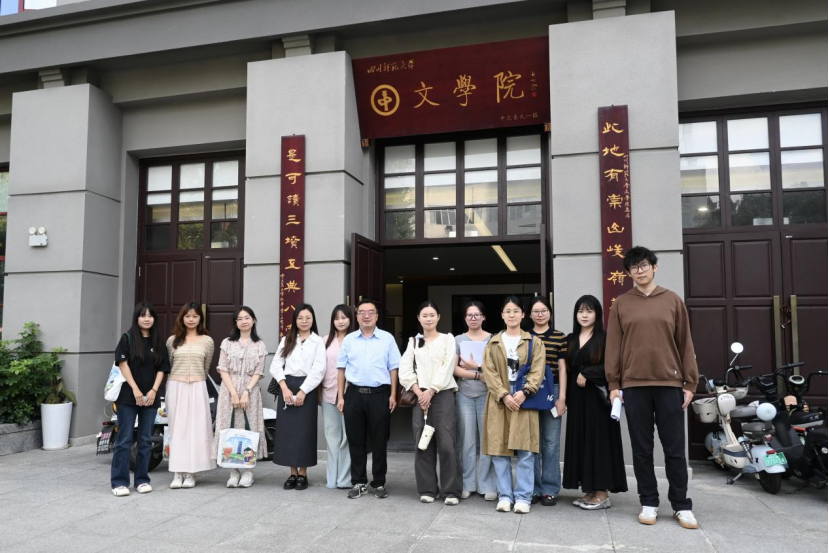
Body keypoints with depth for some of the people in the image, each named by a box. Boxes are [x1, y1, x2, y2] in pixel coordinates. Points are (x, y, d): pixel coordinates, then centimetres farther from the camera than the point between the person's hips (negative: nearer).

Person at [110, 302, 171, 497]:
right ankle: (119, 481, 6)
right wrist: (135, 389, -15)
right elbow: (123, 364, -7)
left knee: (146, 440, 7)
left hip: (150, 397, 3)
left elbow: (162, 369, 7)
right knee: (125, 440, -2)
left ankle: (142, 479, 16)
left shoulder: (159, 341, 9)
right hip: (128, 395, -3)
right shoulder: (128, 338, -1)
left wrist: (153, 390, -7)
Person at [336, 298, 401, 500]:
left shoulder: (387, 338, 3)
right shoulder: (349, 340, 7)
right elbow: (341, 369, 9)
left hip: (379, 394, -2)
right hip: (354, 394, 2)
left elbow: (393, 369, 3)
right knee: (355, 440, 8)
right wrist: (341, 396, 4)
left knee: (379, 441, 5)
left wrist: (393, 395, -3)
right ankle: (358, 482, 20)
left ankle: (379, 483, 17)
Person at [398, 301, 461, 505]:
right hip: (420, 396, 3)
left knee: (446, 444, -7)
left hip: (443, 395, -3)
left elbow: (447, 368, -4)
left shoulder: (448, 339, 6)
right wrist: (419, 393, -8)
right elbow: (405, 371, 4)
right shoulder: (413, 342, 13)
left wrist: (431, 391, -11)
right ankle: (427, 489, 13)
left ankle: (451, 491, 2)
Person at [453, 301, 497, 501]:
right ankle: (467, 484, 13)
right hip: (464, 395, 1)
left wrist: (475, 366, -9)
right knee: (467, 440, 5)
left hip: (487, 394, -1)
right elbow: (454, 369, -1)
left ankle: (487, 485, 8)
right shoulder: (458, 340, 8)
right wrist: (479, 374, -11)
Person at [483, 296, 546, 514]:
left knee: (525, 451, -2)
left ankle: (523, 497, 7)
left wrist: (524, 392, -17)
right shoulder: (493, 342, 11)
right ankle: (505, 495, 12)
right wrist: (504, 395, -13)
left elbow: (537, 371, -2)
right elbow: (489, 372, 1)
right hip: (499, 401, 1)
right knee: (499, 449, 2)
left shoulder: (534, 341, 8)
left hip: (524, 400, -1)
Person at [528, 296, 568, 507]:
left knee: (551, 442, 3)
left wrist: (562, 397, -2)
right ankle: (533, 488, 15)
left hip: (552, 391, -1)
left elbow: (562, 369, 3)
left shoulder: (560, 337, 3)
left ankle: (550, 489, 13)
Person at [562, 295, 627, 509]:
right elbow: (565, 367, 18)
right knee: (580, 442, 6)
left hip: (597, 397, -6)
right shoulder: (570, 339, 13)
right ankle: (589, 491, 14)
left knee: (598, 441, -3)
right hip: (577, 398, 6)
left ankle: (602, 494, 4)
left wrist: (586, 374, -13)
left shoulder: (605, 338, -4)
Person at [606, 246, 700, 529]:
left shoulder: (673, 301, 7)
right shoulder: (621, 304, 6)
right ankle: (649, 503, 18)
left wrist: (690, 383, 2)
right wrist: (613, 384, 0)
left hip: (669, 384, 0)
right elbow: (613, 346, 5)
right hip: (634, 385, 0)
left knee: (675, 448, 5)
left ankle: (681, 505, 17)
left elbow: (685, 343, 6)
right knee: (642, 449, 7)